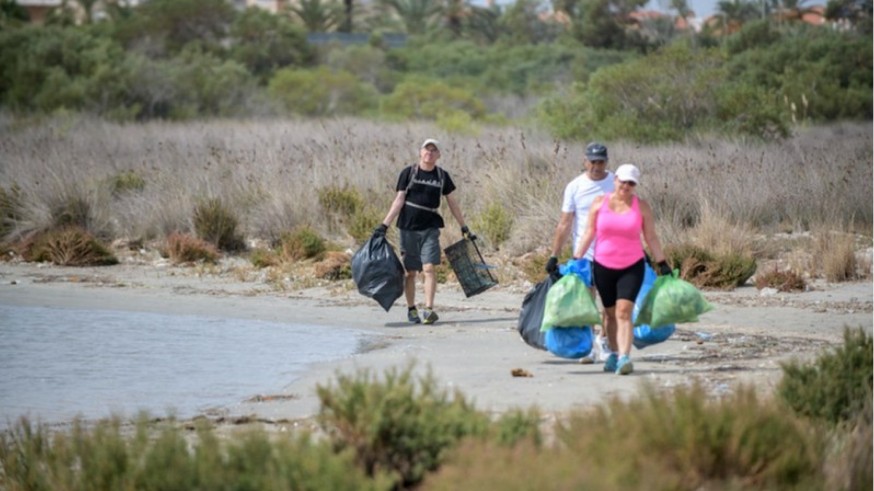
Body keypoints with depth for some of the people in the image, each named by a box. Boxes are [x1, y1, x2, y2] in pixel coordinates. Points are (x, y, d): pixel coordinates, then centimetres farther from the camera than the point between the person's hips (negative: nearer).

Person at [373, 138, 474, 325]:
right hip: (408, 227, -1)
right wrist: (384, 224, -7)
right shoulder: (409, 173, 1)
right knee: (410, 271, 5)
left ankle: (428, 309, -17)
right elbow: (399, 200, 0)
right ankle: (411, 309, 18)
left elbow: (452, 203, 14)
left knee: (429, 268, -13)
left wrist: (464, 228, 16)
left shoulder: (442, 176, 7)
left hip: (430, 227, 1)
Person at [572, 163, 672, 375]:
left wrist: (662, 264, 3)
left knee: (624, 312, -16)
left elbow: (651, 238, 6)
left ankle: (624, 358, -23)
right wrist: (575, 260, 3)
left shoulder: (642, 207, 1)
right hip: (603, 266, 2)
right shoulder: (599, 203, 2)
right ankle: (614, 353, 28)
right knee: (610, 313, 11)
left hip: (632, 267, -2)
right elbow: (589, 234, 7)